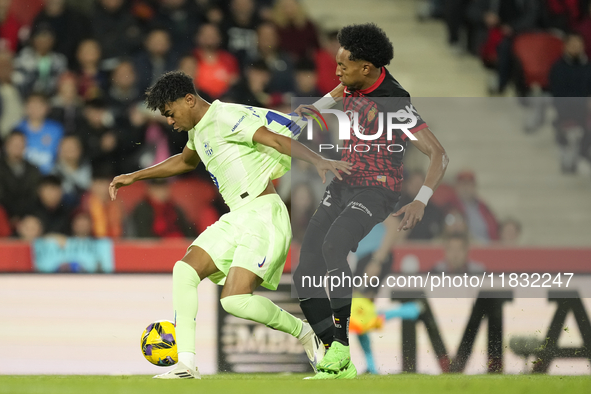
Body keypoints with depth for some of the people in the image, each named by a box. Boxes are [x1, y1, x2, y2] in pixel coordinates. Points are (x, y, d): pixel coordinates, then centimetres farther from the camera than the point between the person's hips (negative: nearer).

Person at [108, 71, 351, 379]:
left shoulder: (225, 117, -12)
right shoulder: (199, 129, 18)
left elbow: (276, 140, -24)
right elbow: (185, 161, 41)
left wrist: (318, 161, -38)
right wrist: (134, 177, 43)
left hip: (263, 215, -10)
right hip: (236, 218, 10)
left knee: (235, 300, -21)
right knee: (185, 270, -3)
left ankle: (304, 334, 2)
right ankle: (186, 364, -4)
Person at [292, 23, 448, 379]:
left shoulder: (395, 103, -22)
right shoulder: (354, 84, 1)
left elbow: (438, 154, -23)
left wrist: (421, 201, -33)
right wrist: (316, 114, 10)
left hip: (376, 192, -8)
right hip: (342, 186, 8)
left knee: (332, 246, -35)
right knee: (306, 276, -6)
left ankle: (341, 346, -29)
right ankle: (339, 364, -1)